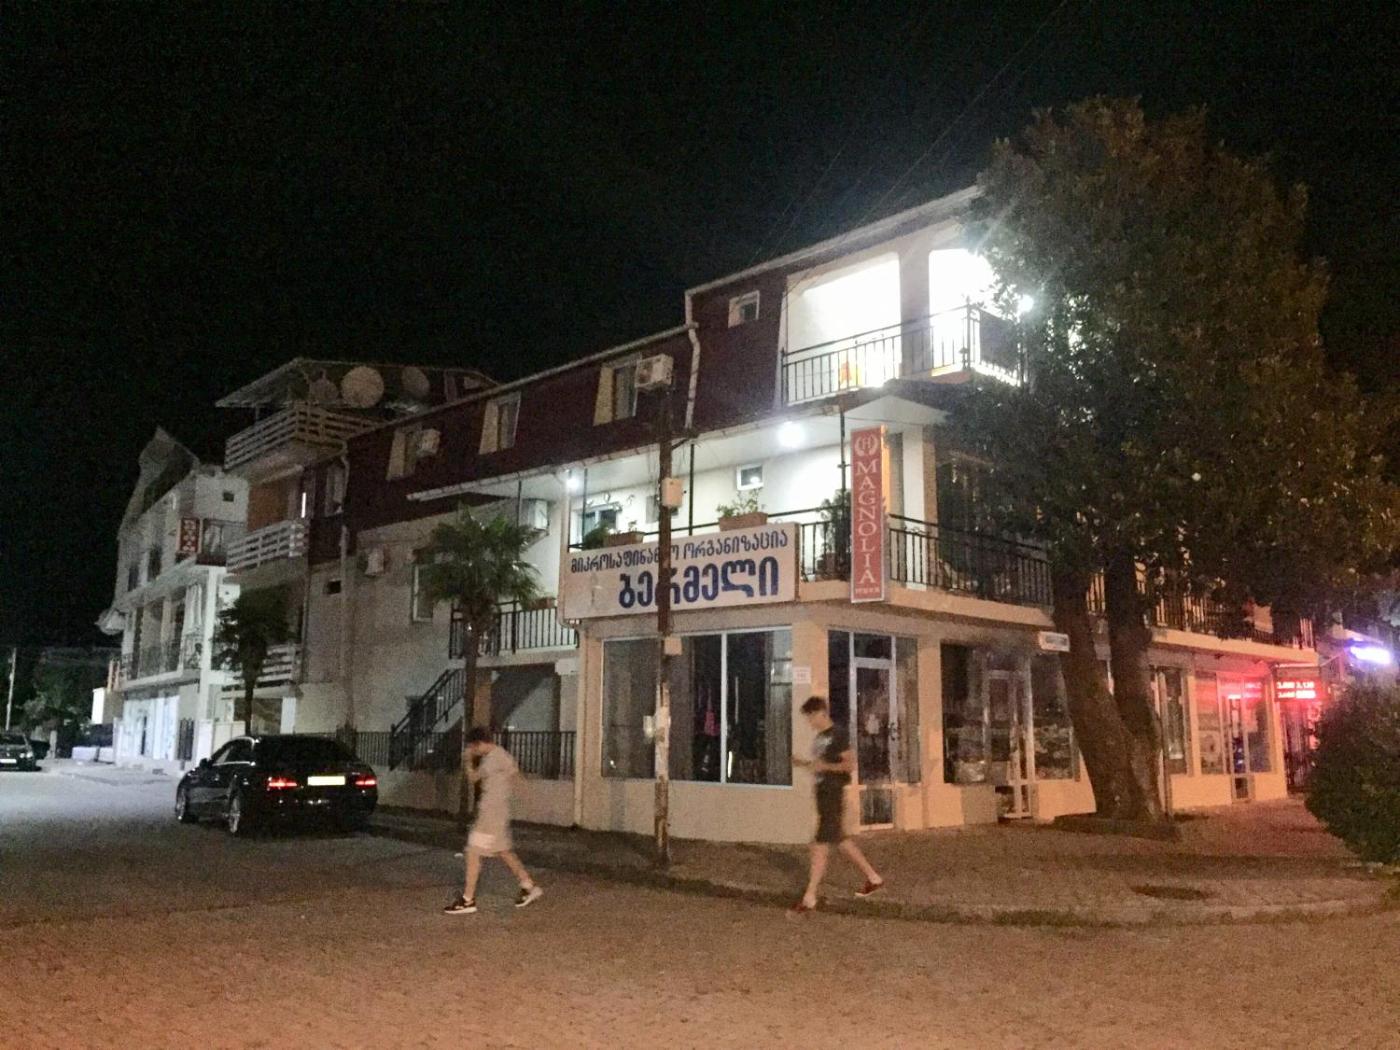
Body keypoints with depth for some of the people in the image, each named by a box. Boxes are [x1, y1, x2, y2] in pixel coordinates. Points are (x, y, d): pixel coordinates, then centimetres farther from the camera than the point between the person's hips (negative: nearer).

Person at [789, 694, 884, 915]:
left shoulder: (838, 734, -12)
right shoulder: (820, 737, 14)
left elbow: (850, 765, -15)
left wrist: (824, 766, -22)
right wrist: (804, 763, 7)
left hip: (833, 794, -10)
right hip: (822, 791, 10)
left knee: (820, 845, -9)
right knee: (840, 839, 17)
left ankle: (809, 898, -6)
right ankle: (874, 878, 31)